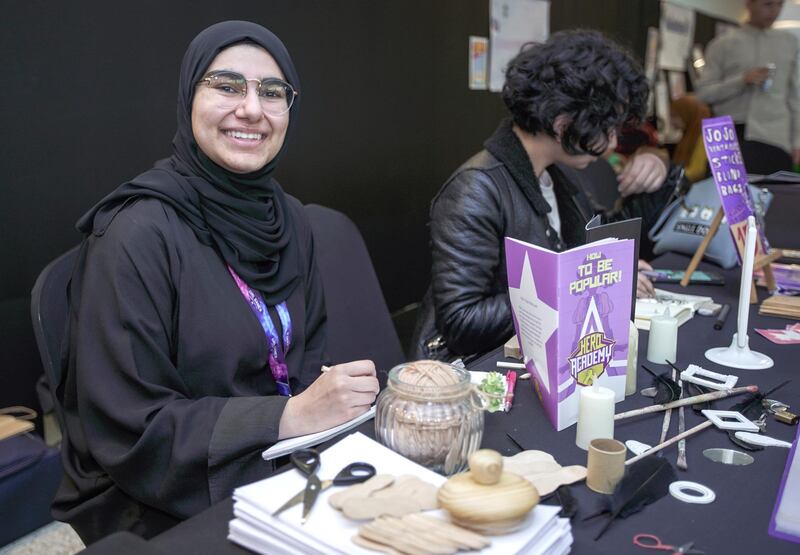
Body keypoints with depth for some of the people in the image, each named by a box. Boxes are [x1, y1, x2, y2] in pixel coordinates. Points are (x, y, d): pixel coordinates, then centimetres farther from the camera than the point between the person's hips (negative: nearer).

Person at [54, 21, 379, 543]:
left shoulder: (289, 217, 3)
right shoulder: (137, 235, -18)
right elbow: (125, 431, -19)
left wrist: (346, 393, -10)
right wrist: (292, 415, -24)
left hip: (283, 470, 7)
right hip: (165, 512, -6)